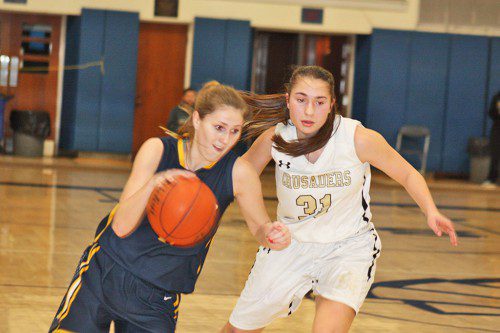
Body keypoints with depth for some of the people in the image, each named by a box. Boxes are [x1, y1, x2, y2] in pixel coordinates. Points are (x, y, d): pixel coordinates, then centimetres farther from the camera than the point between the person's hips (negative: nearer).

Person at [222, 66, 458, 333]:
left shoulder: (359, 139, -22)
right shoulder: (274, 138, -15)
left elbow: (407, 175, -8)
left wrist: (431, 213, -24)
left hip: (349, 248, -3)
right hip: (291, 244, 3)